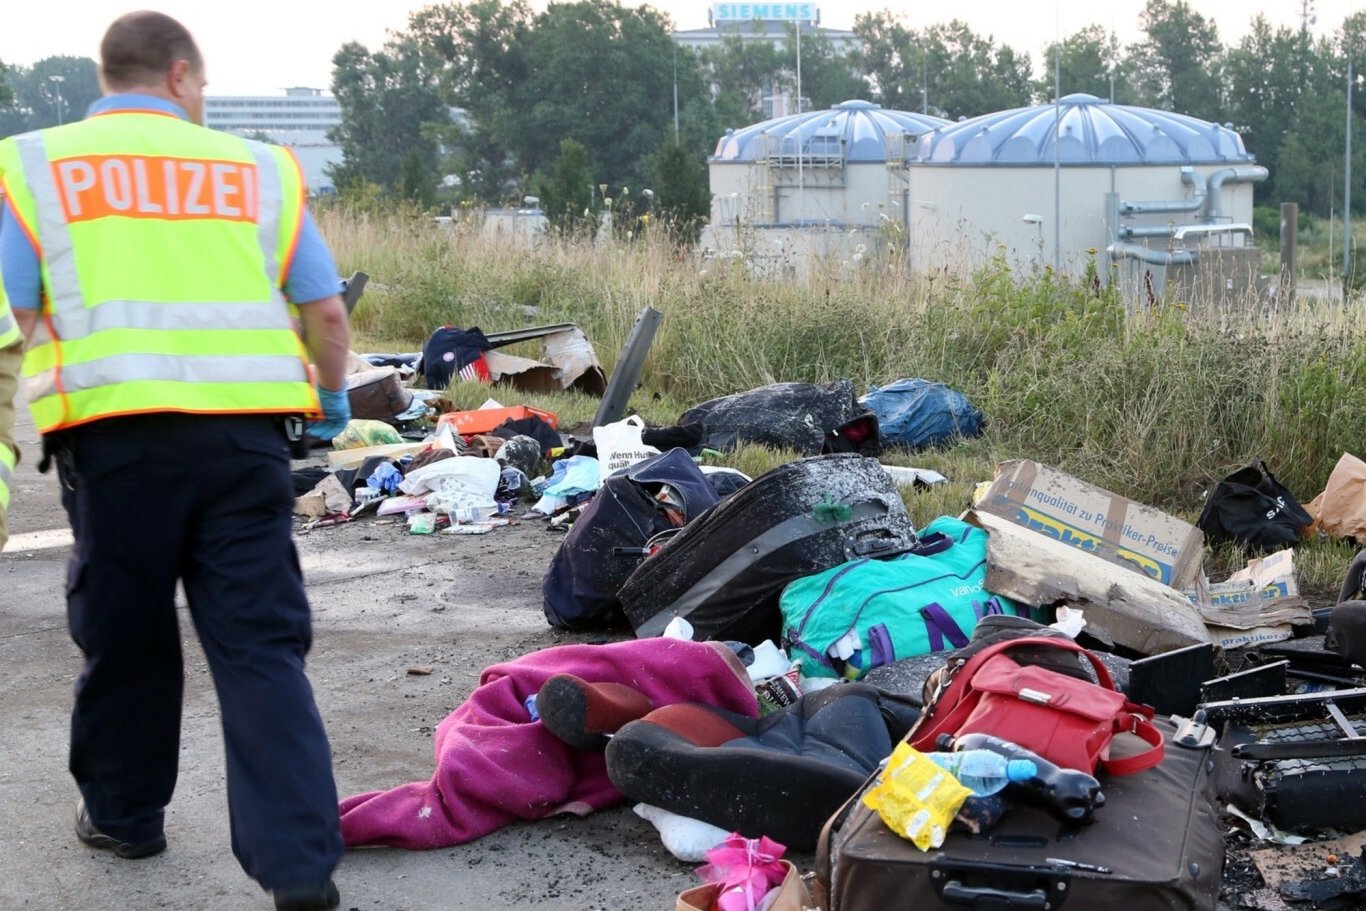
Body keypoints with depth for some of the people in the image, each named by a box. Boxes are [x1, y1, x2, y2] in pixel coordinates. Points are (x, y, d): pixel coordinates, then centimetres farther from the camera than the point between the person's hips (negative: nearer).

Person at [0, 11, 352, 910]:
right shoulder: (257, 167, 13)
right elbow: (326, 311, 12)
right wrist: (334, 394, 29)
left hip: (113, 431, 0)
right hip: (242, 430, 1)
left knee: (125, 635, 17)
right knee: (261, 646, 2)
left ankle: (124, 812, 35)